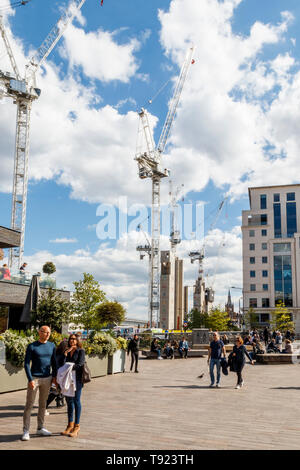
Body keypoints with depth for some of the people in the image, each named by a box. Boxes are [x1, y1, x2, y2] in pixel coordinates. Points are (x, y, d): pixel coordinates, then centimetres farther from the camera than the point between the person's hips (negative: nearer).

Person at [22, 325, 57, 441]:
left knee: (43, 404, 13)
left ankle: (40, 428, 23)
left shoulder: (52, 346, 5)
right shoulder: (31, 347, -8)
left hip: (47, 379, 4)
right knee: (29, 405, -2)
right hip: (34, 378, -4)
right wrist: (30, 379, -17)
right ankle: (26, 431, 4)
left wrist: (54, 376, 7)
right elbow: (26, 364, -10)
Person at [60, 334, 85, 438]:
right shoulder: (66, 352, 13)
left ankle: (77, 426, 4)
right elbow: (62, 364, 2)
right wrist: (65, 353, -7)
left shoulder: (80, 351, -2)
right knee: (69, 401, 9)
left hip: (77, 379, -5)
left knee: (76, 401, -2)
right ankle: (70, 425, 18)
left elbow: (80, 364, -14)